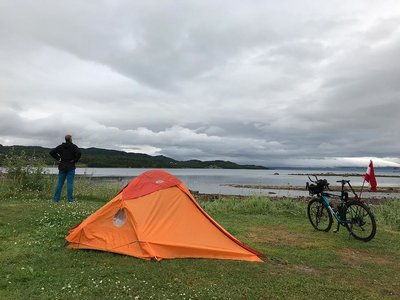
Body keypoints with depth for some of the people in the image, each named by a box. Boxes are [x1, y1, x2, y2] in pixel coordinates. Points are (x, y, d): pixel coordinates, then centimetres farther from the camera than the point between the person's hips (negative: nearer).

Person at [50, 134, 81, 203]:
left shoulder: (60, 146, 7)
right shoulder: (73, 146, -6)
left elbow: (52, 152, 4)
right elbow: (79, 153, -23)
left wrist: (58, 158, 7)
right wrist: (75, 160, -11)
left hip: (62, 167, 4)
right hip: (70, 167, -4)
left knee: (60, 183, 10)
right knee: (70, 183, -2)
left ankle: (56, 199, 13)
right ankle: (70, 200, -1)